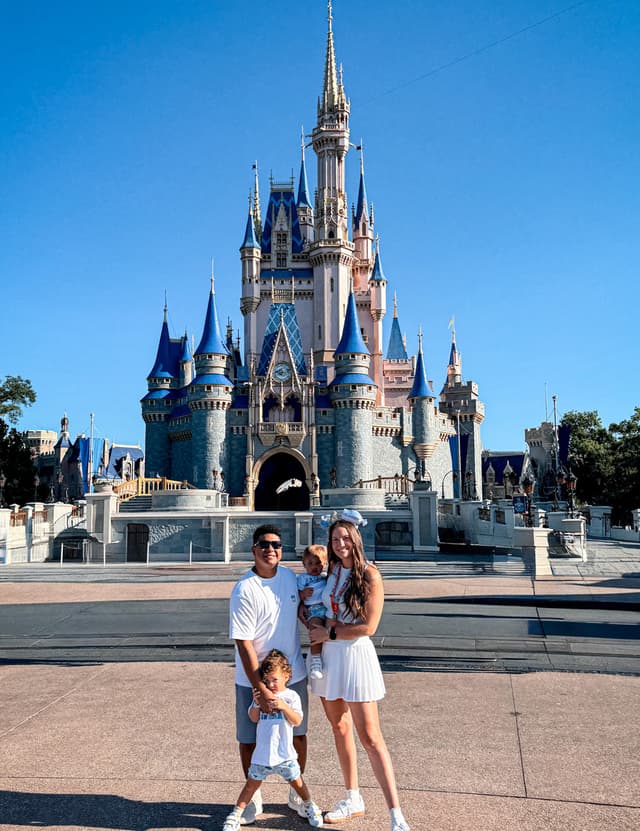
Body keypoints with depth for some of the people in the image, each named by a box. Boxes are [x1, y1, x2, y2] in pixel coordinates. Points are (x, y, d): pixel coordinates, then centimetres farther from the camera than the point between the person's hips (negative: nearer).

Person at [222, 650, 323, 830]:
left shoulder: (291, 696, -3)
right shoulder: (261, 695, 4)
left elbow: (297, 721, -12)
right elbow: (253, 718, -2)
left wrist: (284, 706, -27)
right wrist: (256, 704, -20)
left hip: (284, 753, -1)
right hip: (262, 752, 1)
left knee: (297, 782, 11)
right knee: (252, 783, 6)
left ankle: (310, 807, 35)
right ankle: (236, 814, 16)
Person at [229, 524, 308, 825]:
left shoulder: (289, 576, -2)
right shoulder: (244, 590, -20)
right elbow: (244, 643, -22)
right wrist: (259, 688, -24)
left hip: (293, 674, 5)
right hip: (253, 679, -5)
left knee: (298, 734, 15)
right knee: (249, 739, 7)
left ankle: (296, 793, 36)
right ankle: (254, 797, 30)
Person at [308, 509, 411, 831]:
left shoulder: (369, 575, -12)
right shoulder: (330, 571, 5)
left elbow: (368, 627, -14)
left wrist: (330, 632, -10)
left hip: (355, 655, -6)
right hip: (328, 656, 6)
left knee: (370, 738, -5)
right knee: (340, 728, 16)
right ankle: (353, 799, 32)